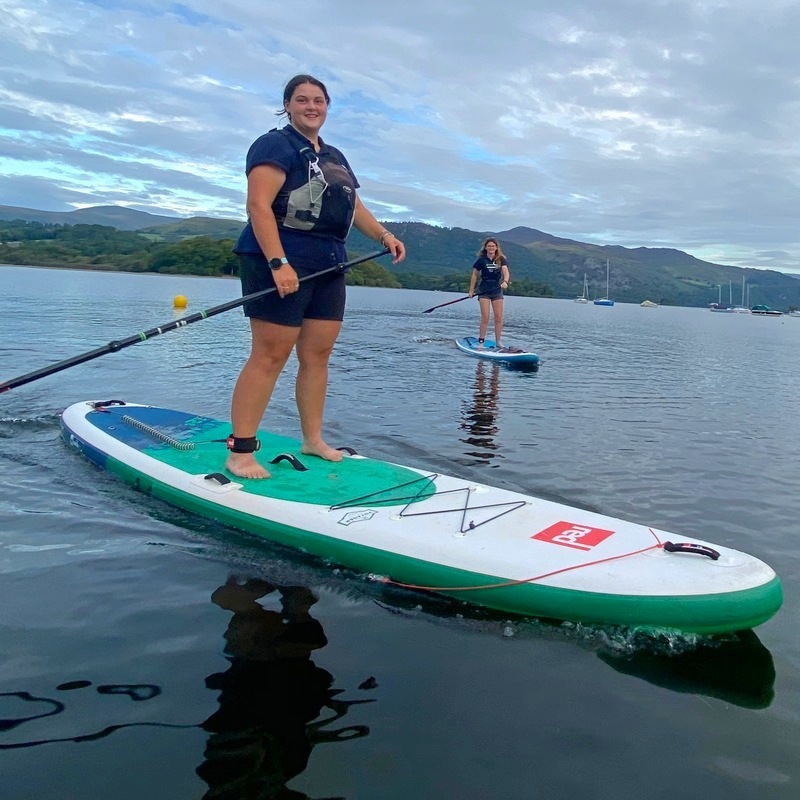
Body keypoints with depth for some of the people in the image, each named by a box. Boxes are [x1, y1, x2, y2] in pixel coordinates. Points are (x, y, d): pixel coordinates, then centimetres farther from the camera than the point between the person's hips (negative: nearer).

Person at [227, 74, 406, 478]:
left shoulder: (335, 157, 23)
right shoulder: (275, 145, -3)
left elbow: (354, 207, 27)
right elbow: (259, 206, -15)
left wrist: (385, 236, 10)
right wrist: (278, 263, -25)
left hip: (329, 267, 8)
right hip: (281, 263, -8)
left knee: (318, 355, 8)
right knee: (270, 355, -11)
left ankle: (313, 440, 19)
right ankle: (240, 452, -6)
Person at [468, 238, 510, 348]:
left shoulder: (501, 259, -1)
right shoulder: (482, 260, -3)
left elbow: (506, 272, -15)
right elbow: (474, 275, 5)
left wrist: (505, 281, -36)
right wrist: (471, 290, 4)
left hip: (497, 291, 2)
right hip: (484, 291, -2)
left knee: (499, 318, 2)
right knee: (485, 317, -9)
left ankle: (498, 342, 13)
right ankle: (481, 341, 0)